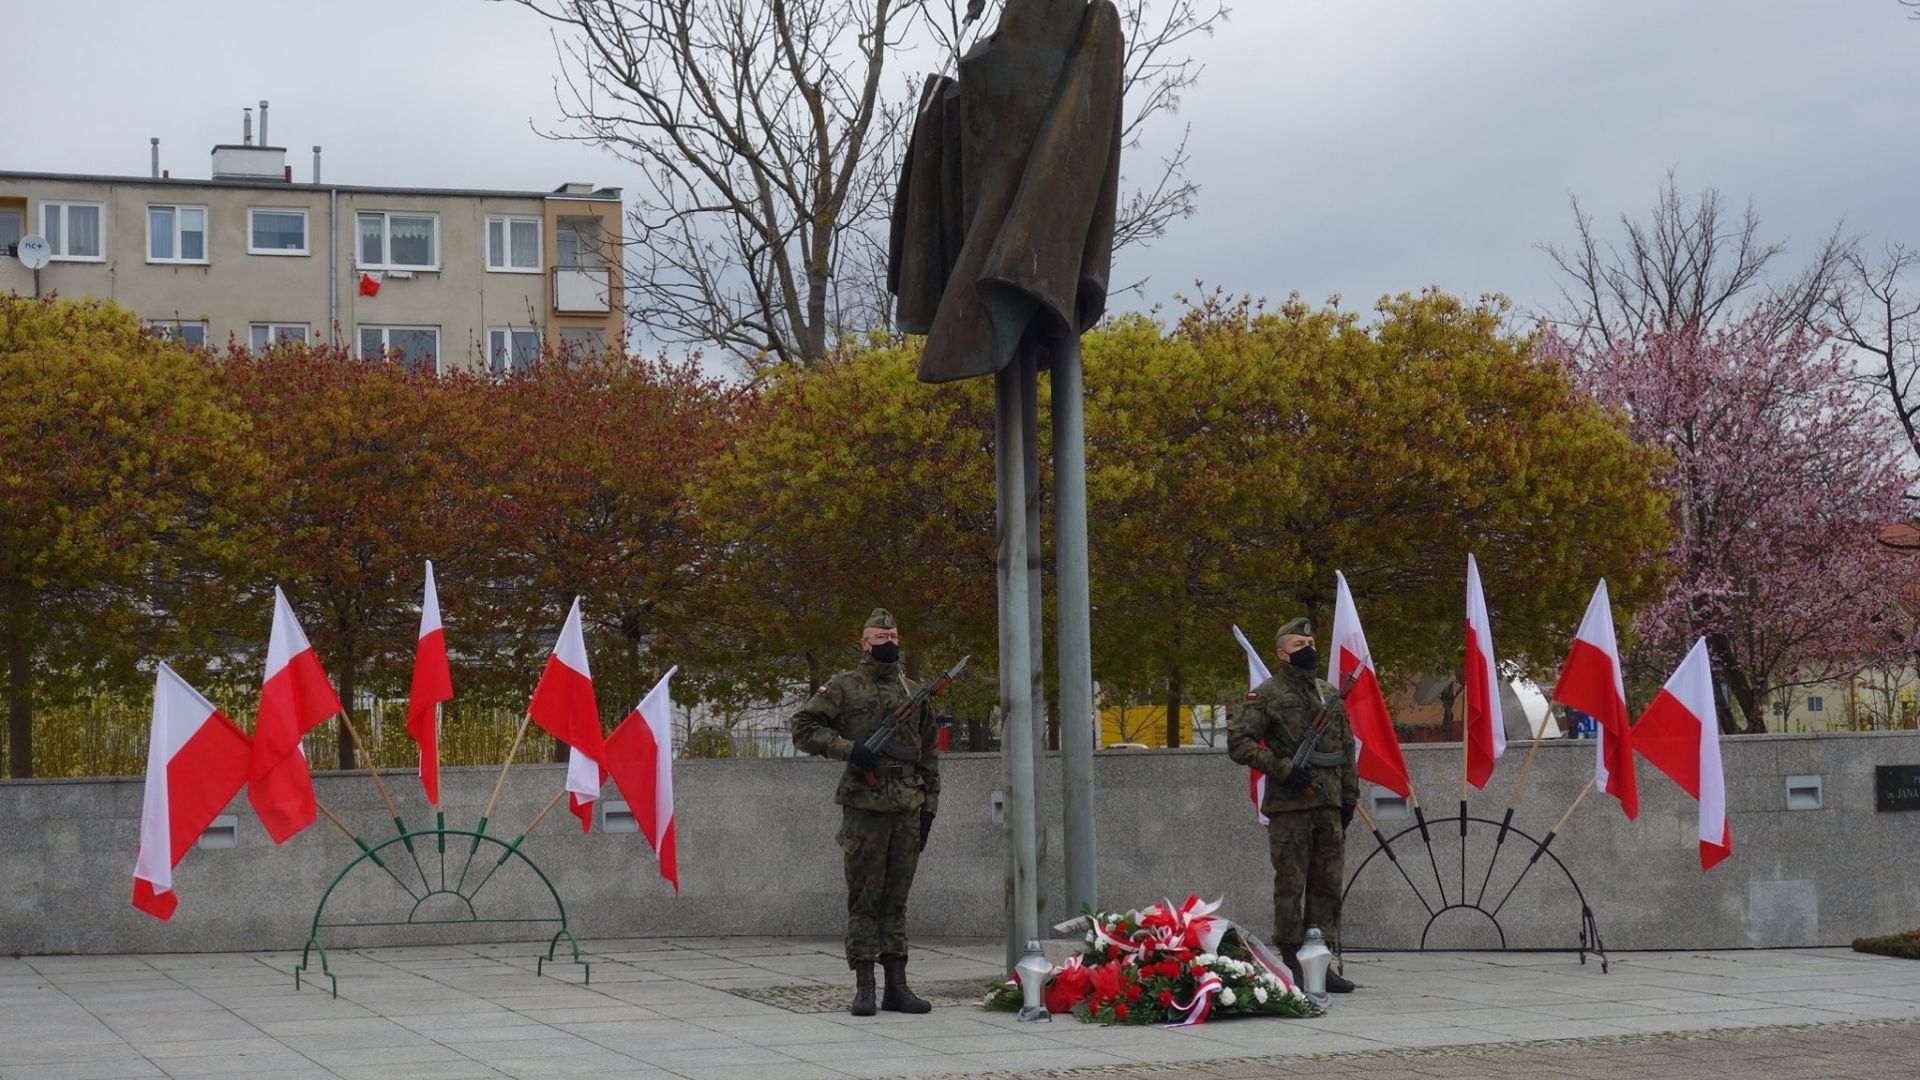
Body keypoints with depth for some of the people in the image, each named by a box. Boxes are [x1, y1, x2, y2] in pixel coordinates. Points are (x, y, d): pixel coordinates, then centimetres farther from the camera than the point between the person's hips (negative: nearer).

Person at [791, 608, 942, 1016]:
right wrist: (848, 748, -15)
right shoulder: (844, 687, 3)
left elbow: (930, 754, 18)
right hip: (864, 807, -4)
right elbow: (803, 727, -2)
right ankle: (864, 988, 1)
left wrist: (929, 807, 12)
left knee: (896, 900, 7)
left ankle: (897, 986, 10)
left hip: (908, 810, 4)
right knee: (864, 899, -2)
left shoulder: (914, 692, 15)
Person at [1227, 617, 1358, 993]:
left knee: (1328, 885, 6)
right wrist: (1282, 770, -16)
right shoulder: (1266, 695, -4)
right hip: (1289, 805, -6)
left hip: (1329, 805, 6)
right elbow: (1238, 741, -10)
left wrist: (1349, 797, 13)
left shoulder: (1330, 694, 15)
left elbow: (1347, 749, 20)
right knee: (1290, 885, -3)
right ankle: (1292, 964, 3)